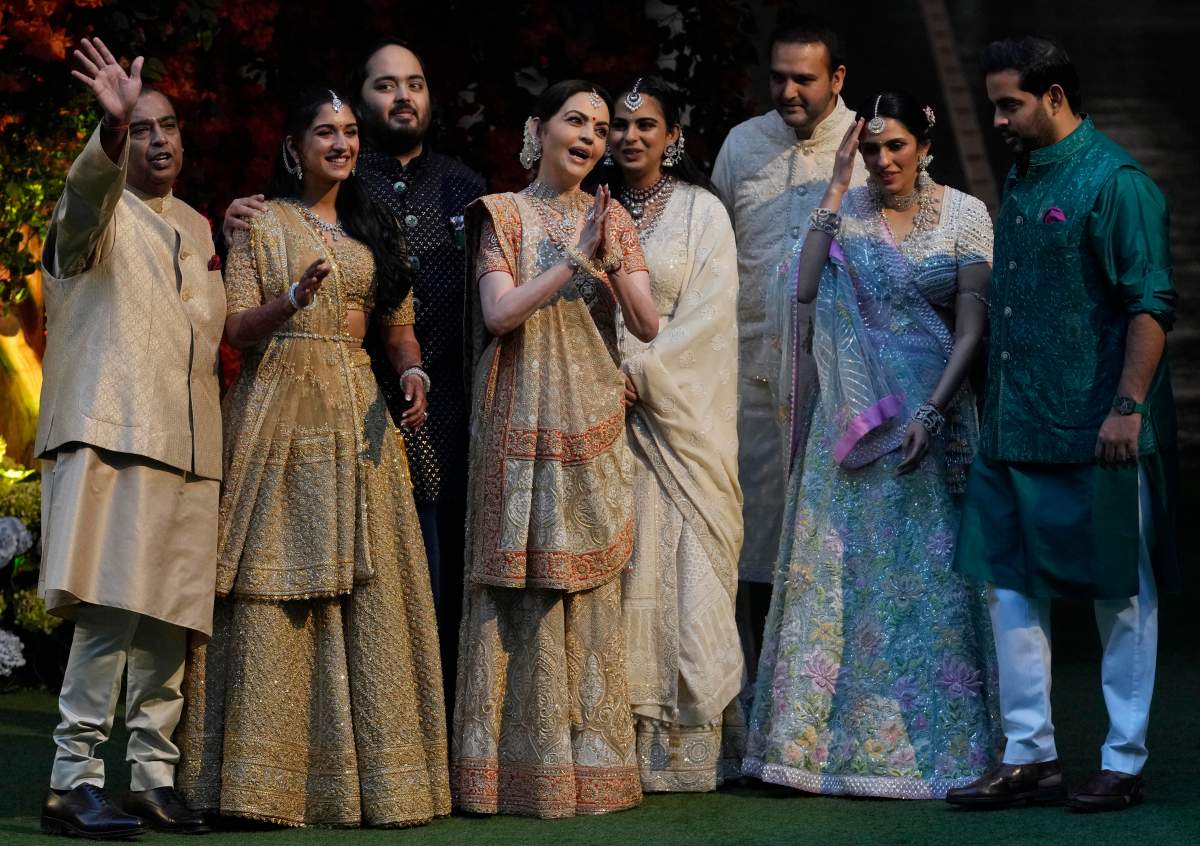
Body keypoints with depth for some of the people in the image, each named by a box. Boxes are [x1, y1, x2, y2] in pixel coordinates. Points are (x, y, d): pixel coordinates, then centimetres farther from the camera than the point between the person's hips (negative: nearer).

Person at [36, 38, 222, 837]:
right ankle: (74, 780, -14)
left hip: (186, 445, 7)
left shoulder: (196, 226, 22)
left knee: (169, 623, 5)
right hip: (111, 436, -6)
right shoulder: (98, 211, 1)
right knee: (111, 613, -16)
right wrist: (112, 126, -42)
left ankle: (154, 778, 11)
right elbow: (89, 188, -24)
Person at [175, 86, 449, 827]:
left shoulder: (375, 229, 18)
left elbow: (399, 325, 18)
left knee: (367, 588, -2)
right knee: (277, 589, -8)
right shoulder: (262, 223, 5)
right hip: (280, 412, -4)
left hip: (358, 417, 4)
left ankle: (367, 768, 2)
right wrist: (294, 299, -21)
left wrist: (413, 372, -3)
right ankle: (271, 777, -6)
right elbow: (235, 328, -2)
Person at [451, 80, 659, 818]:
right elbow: (500, 313, -10)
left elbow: (648, 325, 4)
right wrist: (575, 260, -14)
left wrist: (612, 259, -12)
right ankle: (522, 765, 0)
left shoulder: (613, 220, 12)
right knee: (523, 587, -4)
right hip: (522, 426, -3)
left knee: (592, 586, 2)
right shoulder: (504, 216, 3)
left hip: (593, 426, 3)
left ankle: (589, 762, 7)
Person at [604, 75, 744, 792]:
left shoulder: (702, 212, 3)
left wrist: (641, 371, -13)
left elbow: (706, 314, -6)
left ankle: (686, 746, -3)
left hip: (679, 409, -3)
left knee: (682, 559, -6)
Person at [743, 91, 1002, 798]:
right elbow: (807, 288, -10)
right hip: (855, 416, 2)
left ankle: (930, 743, 8)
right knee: (843, 572, 2)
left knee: (927, 573, 0)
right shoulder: (846, 210, 5)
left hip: (931, 408, -2)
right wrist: (836, 190, -9)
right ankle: (831, 735, 8)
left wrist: (931, 412, -17)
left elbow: (972, 326, -7)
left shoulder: (964, 214, -2)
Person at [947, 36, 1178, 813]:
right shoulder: (1022, 178, 14)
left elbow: (1151, 304, -15)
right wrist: (995, 410, 18)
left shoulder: (1116, 182, -11)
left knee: (1122, 596, 3)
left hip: (1096, 433, -8)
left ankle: (1124, 763, 11)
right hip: (1016, 429, 8)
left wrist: (1128, 408, -21)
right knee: (1011, 586, 7)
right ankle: (1030, 756, 15)